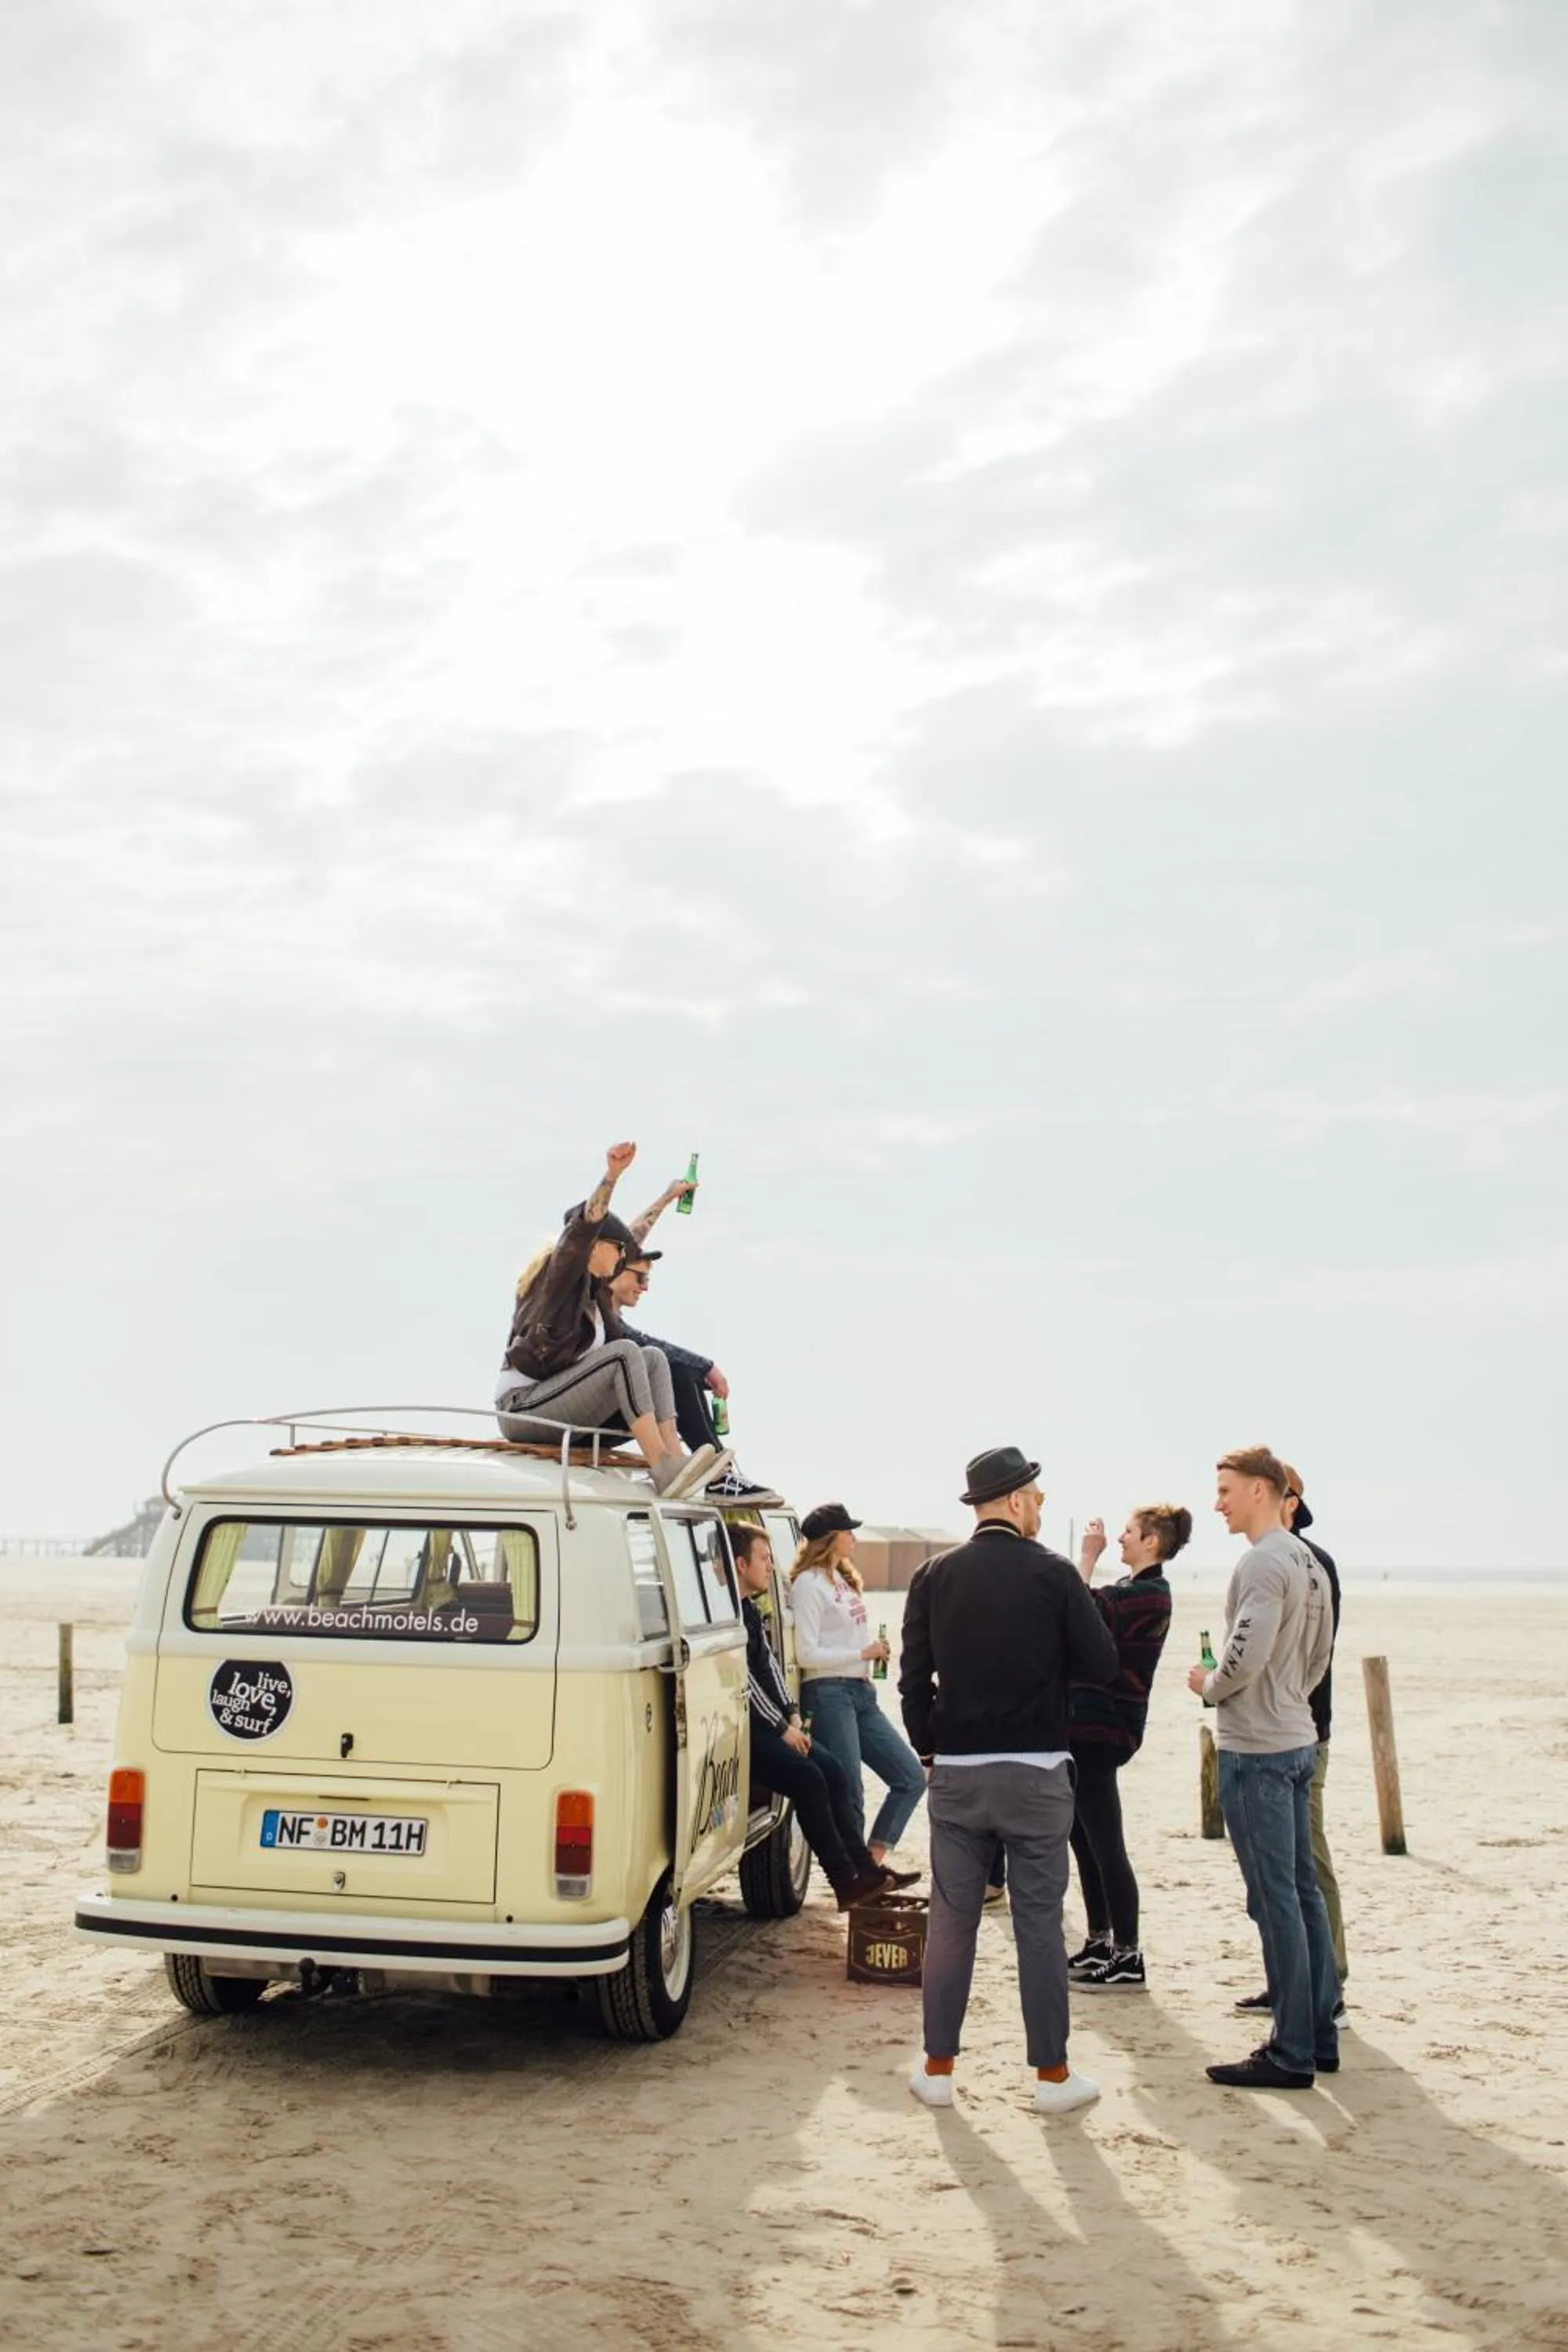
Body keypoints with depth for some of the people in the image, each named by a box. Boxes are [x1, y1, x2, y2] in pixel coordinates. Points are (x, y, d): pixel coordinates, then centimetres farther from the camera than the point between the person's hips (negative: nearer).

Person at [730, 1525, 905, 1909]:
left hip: (767, 1723, 10)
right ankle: (846, 1881, -12)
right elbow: (744, 1677, -19)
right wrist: (781, 1728, -13)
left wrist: (792, 1715, 6)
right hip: (741, 1728, -10)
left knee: (830, 1770, 2)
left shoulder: (750, 1609, 17)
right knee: (808, 1779, -18)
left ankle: (863, 1868, 5)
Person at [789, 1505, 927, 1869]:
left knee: (911, 1777, 6)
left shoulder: (843, 1579, 18)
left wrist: (873, 1654, 4)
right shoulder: (809, 1584, -9)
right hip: (830, 1694, -9)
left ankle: (872, 1863, 12)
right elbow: (806, 1654, -15)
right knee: (849, 1795, -5)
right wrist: (864, 1653, -11)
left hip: (860, 1692, 9)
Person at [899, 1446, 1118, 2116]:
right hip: (1035, 1772, -3)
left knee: (950, 1921, 9)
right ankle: (1051, 2074, 12)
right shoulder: (1054, 1573, -8)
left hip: (955, 1771, 3)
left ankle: (937, 2068, 15)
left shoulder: (934, 1577, 1)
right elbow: (1101, 1665, -4)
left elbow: (914, 1677, 3)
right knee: (1040, 1924, 5)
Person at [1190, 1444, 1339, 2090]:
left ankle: (1291, 2054, 1)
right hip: (1297, 1740, 10)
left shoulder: (1262, 1563, -18)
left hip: (1255, 1750, -10)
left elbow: (1244, 1658, -24)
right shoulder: (1309, 1563, 12)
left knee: (1276, 1900, -4)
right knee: (1302, 1892, 14)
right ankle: (1318, 2035, 21)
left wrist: (1207, 1686, -6)